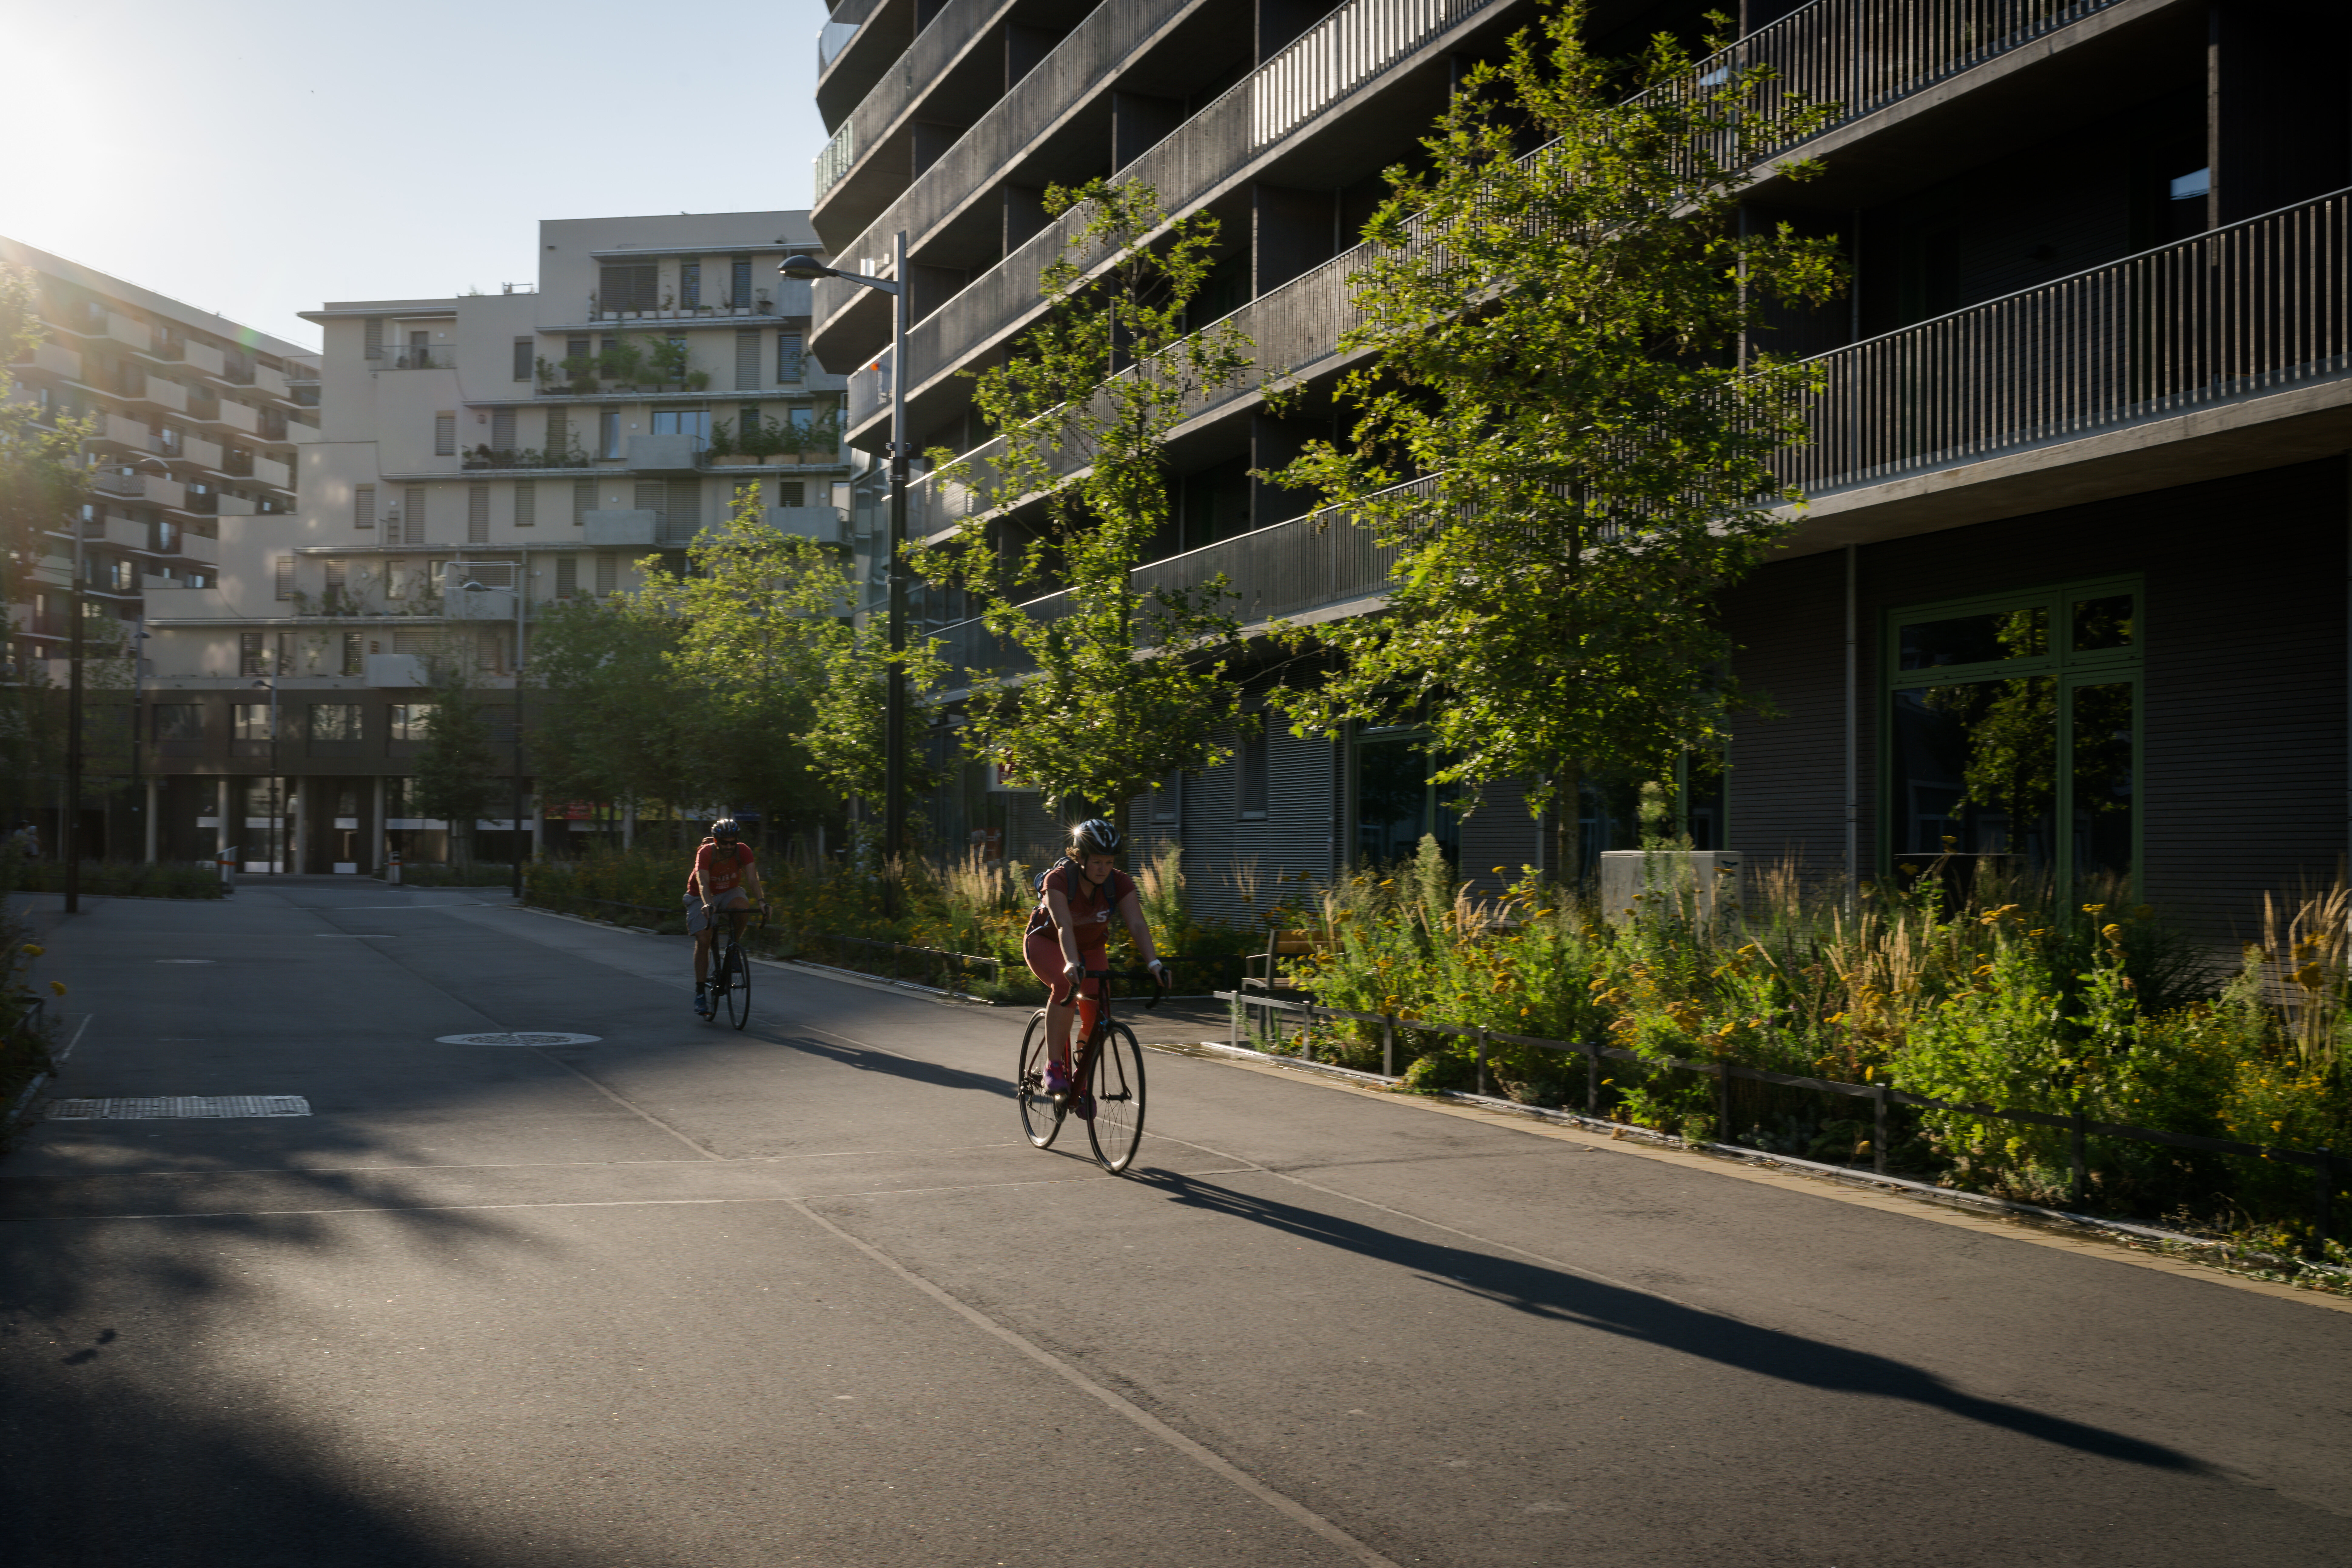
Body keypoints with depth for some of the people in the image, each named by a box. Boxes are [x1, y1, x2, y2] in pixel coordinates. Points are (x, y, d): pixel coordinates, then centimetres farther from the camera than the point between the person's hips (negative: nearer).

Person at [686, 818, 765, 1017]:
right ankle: (700, 993, -8)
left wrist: (762, 901, -49)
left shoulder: (743, 851, -21)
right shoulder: (705, 853, -27)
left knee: (743, 908, -34)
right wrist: (708, 905, -58)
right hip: (701, 897, -1)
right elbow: (703, 883, -39)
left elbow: (752, 879, -31)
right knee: (703, 940, -16)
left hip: (729, 892, 1)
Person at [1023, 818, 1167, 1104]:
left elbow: (1137, 925, -31)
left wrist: (1153, 963, -46)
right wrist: (1072, 964, -60)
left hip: (1091, 947, 4)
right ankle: (1054, 1067, -28)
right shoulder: (1058, 880, -30)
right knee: (1066, 985, -35)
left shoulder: (1119, 883, -21)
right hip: (1047, 943, -4)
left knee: (1096, 1016, -11)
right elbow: (1064, 926, -44)